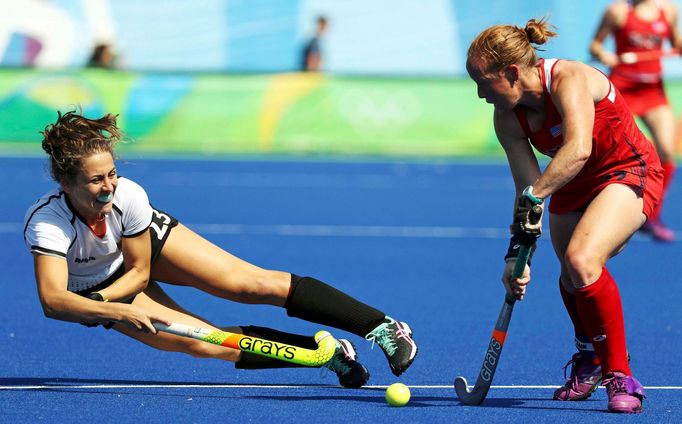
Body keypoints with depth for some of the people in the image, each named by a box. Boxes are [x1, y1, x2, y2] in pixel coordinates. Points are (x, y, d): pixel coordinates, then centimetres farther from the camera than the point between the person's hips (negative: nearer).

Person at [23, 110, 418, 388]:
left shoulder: (128, 195, -32)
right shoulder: (47, 223, -39)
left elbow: (139, 270, -18)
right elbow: (53, 300, -45)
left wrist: (95, 299, -32)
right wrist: (116, 312, -57)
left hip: (148, 239, 1)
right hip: (101, 288, -1)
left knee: (261, 284, -13)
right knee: (204, 343, -19)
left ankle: (381, 326, -7)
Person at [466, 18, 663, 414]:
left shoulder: (569, 80, -29)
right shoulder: (507, 118, -8)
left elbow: (579, 149, -44)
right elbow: (528, 185, -7)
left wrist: (535, 195, -48)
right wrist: (518, 248, -15)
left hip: (629, 173, -7)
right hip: (572, 188, 8)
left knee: (581, 260, -28)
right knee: (572, 279, 9)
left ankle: (620, 375, -17)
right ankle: (589, 361, 42)